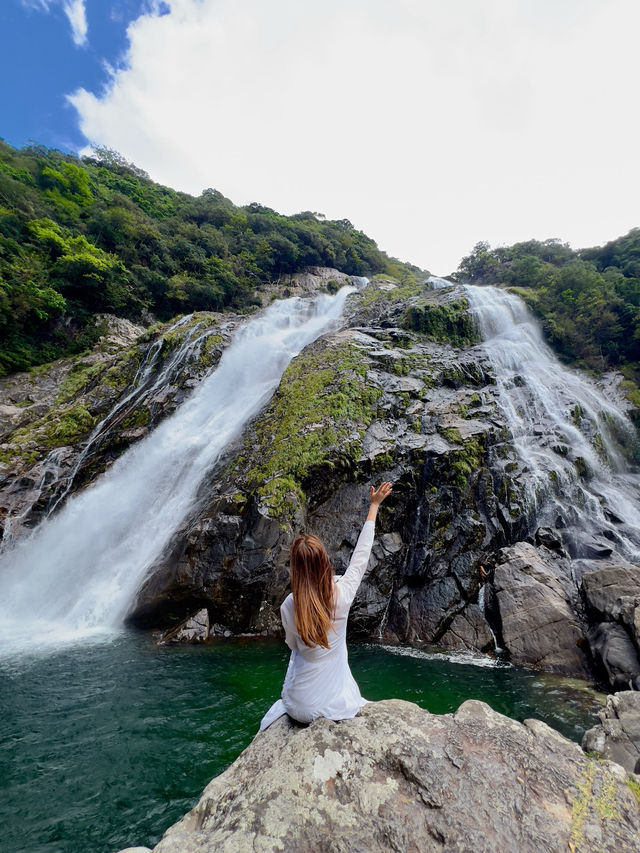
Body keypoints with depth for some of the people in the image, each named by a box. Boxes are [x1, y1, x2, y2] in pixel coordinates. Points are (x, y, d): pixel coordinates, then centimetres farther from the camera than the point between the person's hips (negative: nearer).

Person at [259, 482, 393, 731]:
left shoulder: (289, 606, -21)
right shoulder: (343, 593, -23)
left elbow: (292, 645, -1)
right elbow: (361, 554, -8)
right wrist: (373, 506, 2)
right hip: (337, 704, 0)